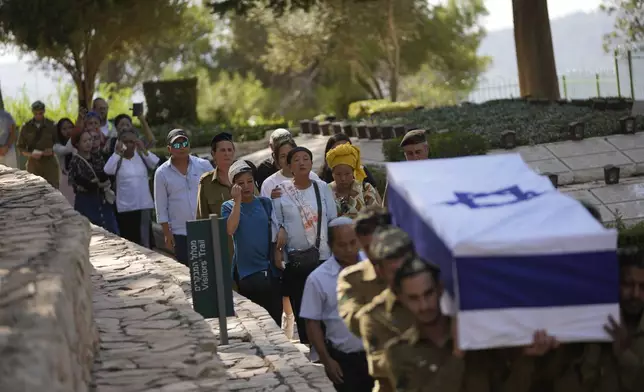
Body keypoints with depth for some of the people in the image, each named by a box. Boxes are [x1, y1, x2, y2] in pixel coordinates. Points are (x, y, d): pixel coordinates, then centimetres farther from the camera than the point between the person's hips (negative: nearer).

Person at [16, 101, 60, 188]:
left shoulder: (51, 126, 2)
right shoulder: (27, 127, 4)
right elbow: (20, 146, 7)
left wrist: (52, 150, -11)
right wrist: (30, 154, -12)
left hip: (49, 162, -1)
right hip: (33, 164, 1)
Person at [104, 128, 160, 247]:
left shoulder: (142, 157, 6)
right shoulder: (117, 159, 0)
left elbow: (157, 165, -10)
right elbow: (108, 171, -19)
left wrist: (144, 150, -14)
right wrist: (117, 153, -19)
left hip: (144, 206, 1)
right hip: (125, 207, -1)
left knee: (144, 241, 3)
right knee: (128, 241, 5)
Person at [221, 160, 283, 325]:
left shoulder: (265, 203, 7)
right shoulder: (229, 207, 0)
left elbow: (276, 229, 13)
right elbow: (230, 230, -18)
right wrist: (238, 201, -16)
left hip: (271, 269, 2)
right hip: (247, 272, -2)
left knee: (276, 317, 5)